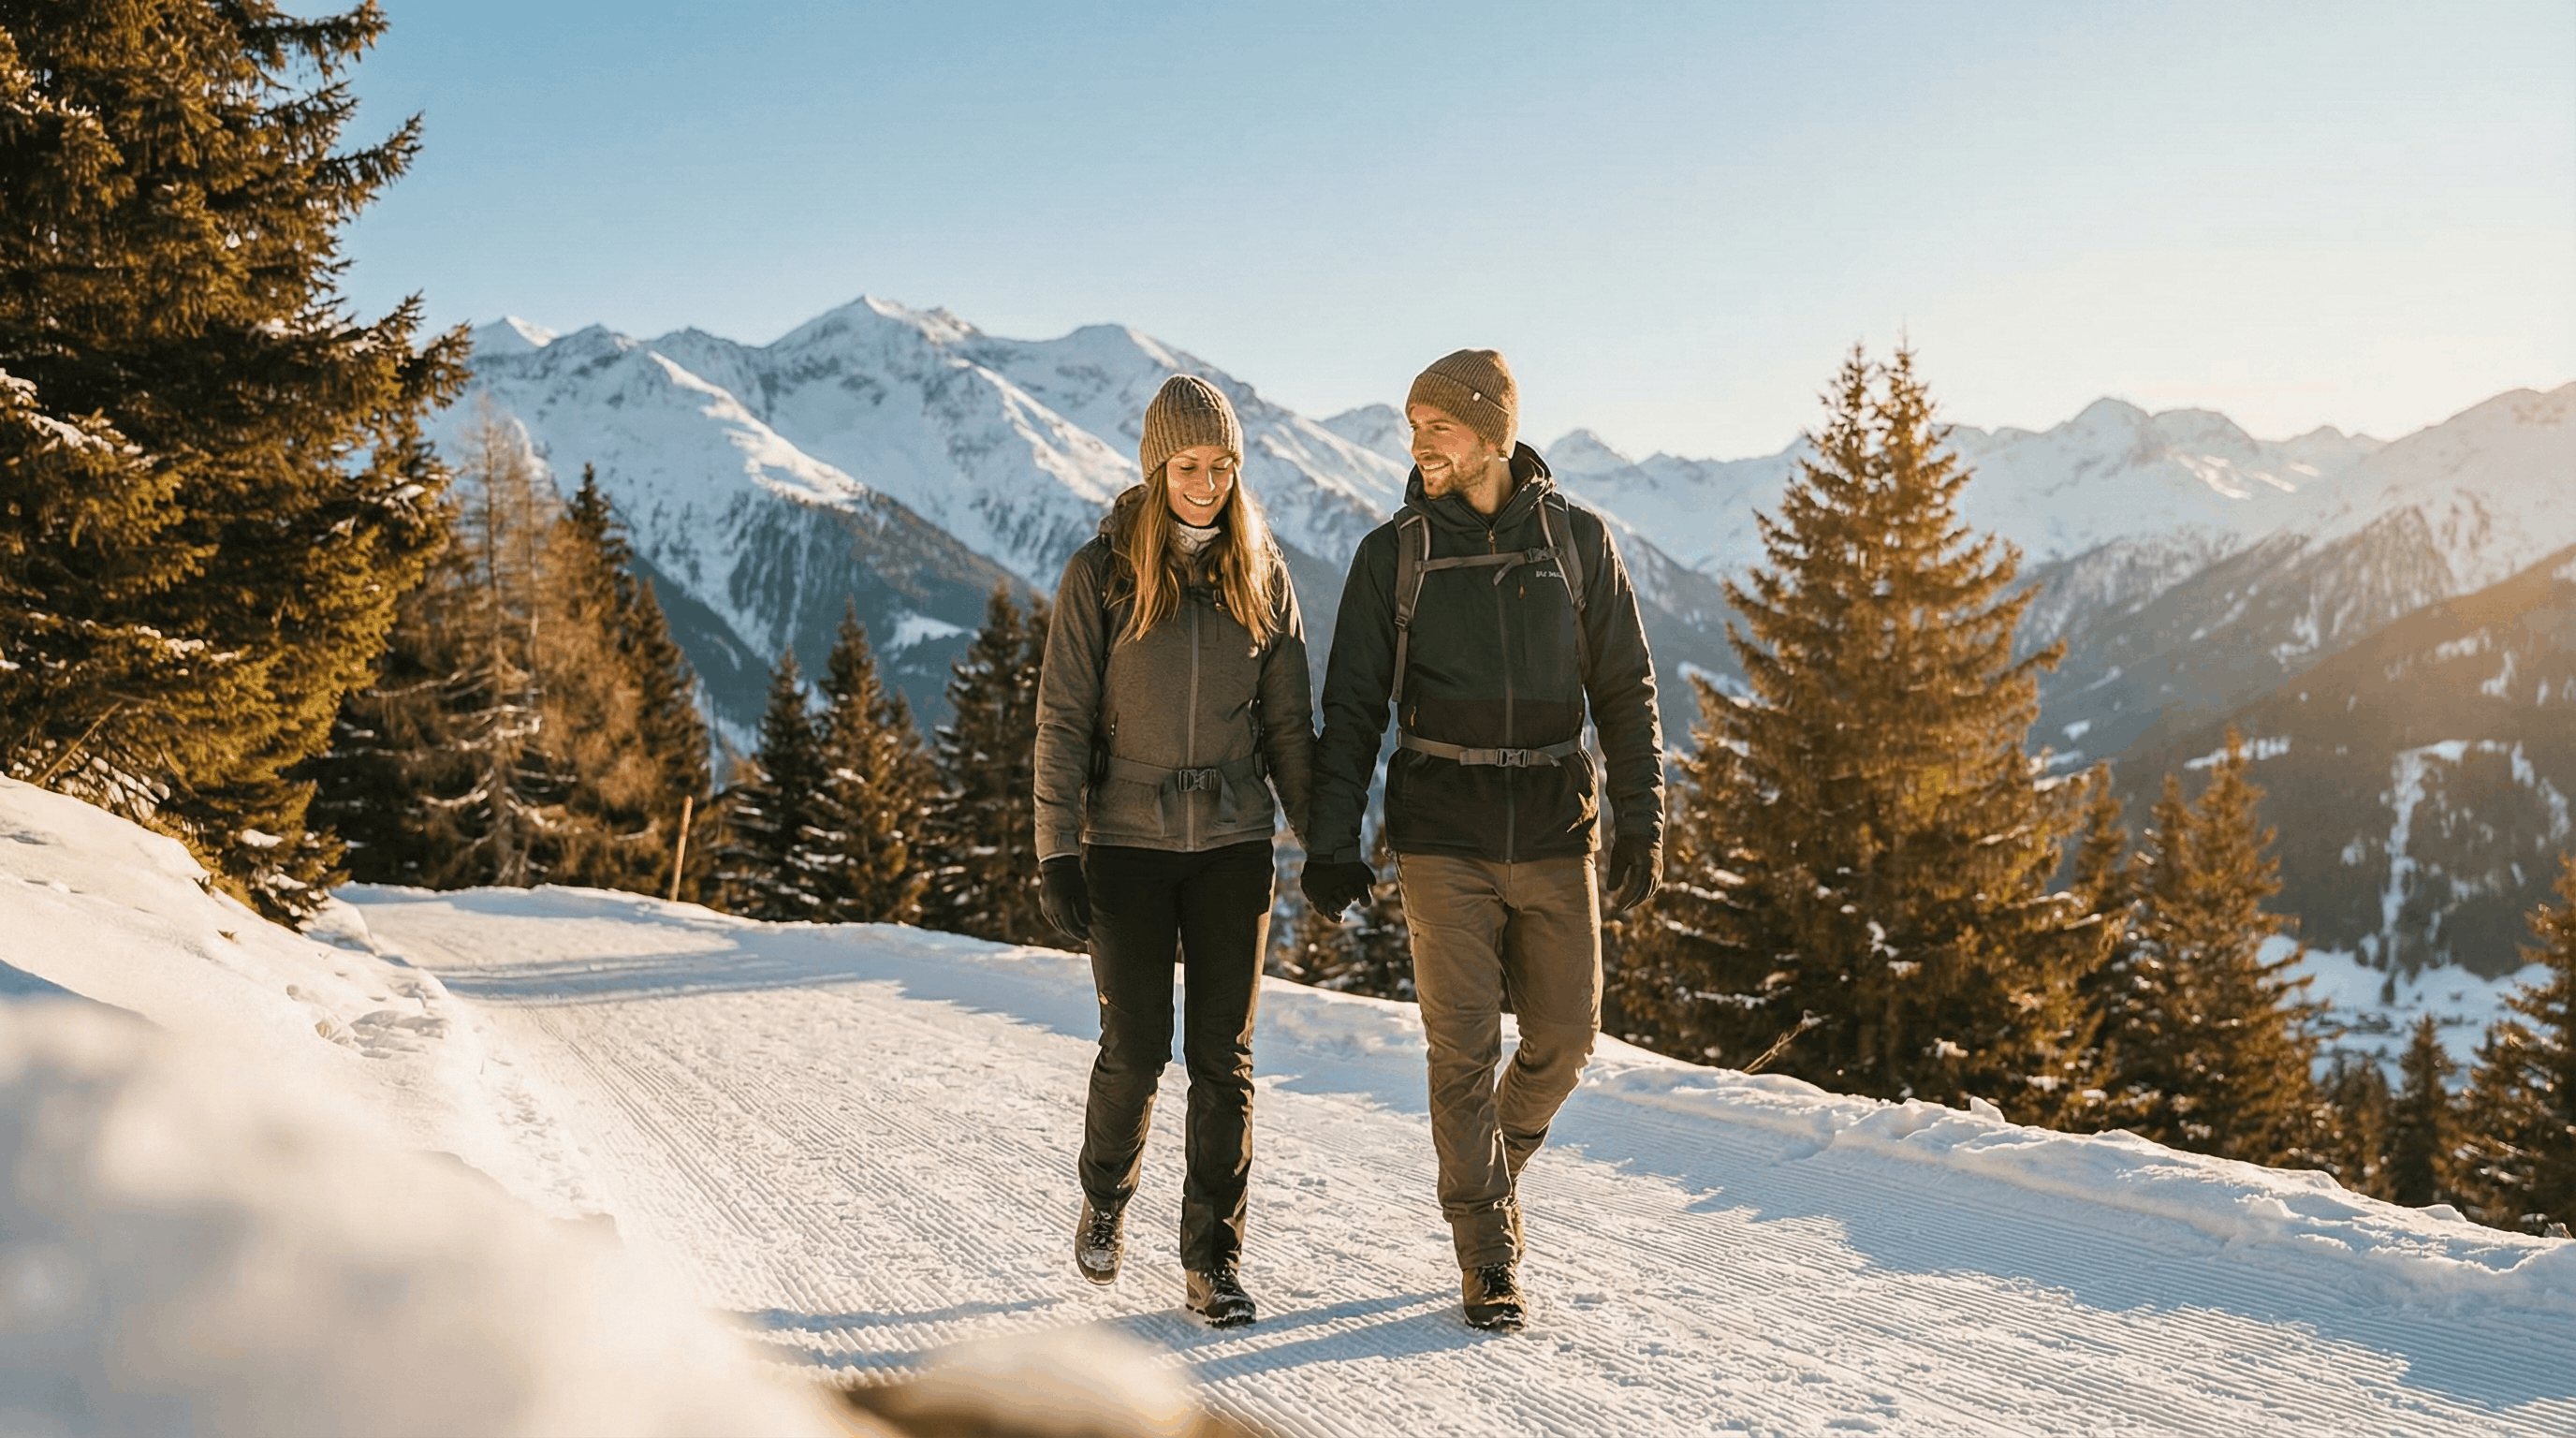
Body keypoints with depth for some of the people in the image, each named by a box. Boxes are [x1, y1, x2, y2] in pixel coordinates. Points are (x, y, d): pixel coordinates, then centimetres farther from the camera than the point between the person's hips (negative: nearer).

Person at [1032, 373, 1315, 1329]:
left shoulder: (1259, 573, 4)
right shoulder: (1101, 573, -3)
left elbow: (1288, 723, 9)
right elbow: (1062, 722, -3)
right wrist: (1057, 855, -8)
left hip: (1233, 844, 2)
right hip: (1128, 843, -2)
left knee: (1223, 1055, 2)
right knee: (1135, 1048, -1)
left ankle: (1214, 1257, 14)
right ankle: (1106, 1198, 29)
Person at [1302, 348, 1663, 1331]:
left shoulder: (1576, 540, 4)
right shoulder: (1394, 554, 2)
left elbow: (1626, 692, 6)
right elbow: (1352, 708, 3)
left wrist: (1642, 824, -1)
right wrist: (1332, 841, -5)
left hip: (1555, 833, 2)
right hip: (1441, 835, -1)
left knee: (1564, 1037, 6)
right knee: (1464, 1047, -2)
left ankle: (1495, 1160, 36)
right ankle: (1489, 1258, 11)